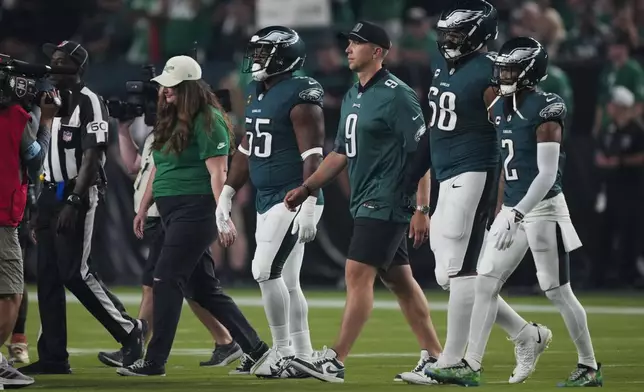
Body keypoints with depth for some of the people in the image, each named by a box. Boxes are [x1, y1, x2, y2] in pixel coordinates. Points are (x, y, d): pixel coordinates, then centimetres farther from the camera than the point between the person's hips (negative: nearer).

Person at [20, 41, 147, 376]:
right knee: (47, 276, 5)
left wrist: (73, 202, -23)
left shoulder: (89, 103, -10)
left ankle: (129, 331, 3)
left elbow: (92, 158, -17)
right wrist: (42, 206, 16)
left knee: (74, 273, -11)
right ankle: (53, 357, 8)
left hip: (76, 195, -9)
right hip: (50, 194, 9)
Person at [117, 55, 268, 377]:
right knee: (203, 288, 11)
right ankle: (255, 350, 18)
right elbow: (158, 169, 23)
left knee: (166, 280, -10)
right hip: (172, 212, 9)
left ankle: (155, 361, -7)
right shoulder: (169, 120, 16)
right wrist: (144, 207, 23)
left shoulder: (207, 121, -11)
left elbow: (218, 173, -17)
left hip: (195, 211, -9)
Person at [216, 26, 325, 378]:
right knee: (286, 280, 10)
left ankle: (283, 352, -6)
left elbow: (312, 155, -19)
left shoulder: (299, 96, -14)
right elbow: (247, 150, 21)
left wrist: (309, 204, -26)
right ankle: (302, 355, 15)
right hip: (267, 200, 9)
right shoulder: (257, 94, 13)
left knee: (266, 270, -14)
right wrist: (227, 193, 20)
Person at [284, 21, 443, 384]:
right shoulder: (353, 96, 15)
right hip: (366, 204, 9)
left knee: (358, 274, -12)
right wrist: (307, 187, 15)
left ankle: (335, 361, -13)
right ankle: (435, 357, 16)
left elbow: (421, 153, -16)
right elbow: (342, 153, 23)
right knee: (399, 279, 11)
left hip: (387, 203, -9)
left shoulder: (397, 96, -13)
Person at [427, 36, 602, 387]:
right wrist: (505, 211, 21)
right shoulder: (501, 109, 10)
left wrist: (516, 215, -25)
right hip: (512, 210, 8)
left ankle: (589, 368, 11)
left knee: (558, 291, -1)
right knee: (485, 283, 2)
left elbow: (547, 174, -20)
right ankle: (470, 366, 3)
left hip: (543, 209, -8)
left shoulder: (545, 110, -15)